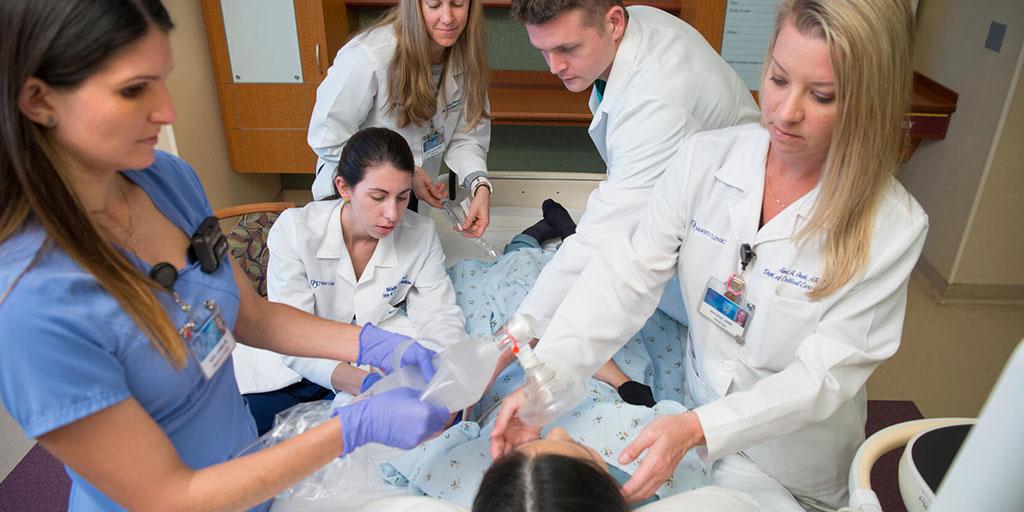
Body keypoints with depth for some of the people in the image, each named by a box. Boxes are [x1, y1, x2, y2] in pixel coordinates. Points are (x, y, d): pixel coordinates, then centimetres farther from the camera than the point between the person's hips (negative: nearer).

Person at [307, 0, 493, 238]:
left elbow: (466, 135, -12)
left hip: (409, 192, 7)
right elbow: (328, 139, -25)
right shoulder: (369, 56, -33)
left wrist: (480, 185, -31)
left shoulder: (467, 55, -14)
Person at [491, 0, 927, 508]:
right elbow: (627, 276, -18)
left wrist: (696, 428, -37)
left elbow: (825, 375, -24)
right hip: (693, 421, 3)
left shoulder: (891, 227, -23)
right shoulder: (705, 159, -17)